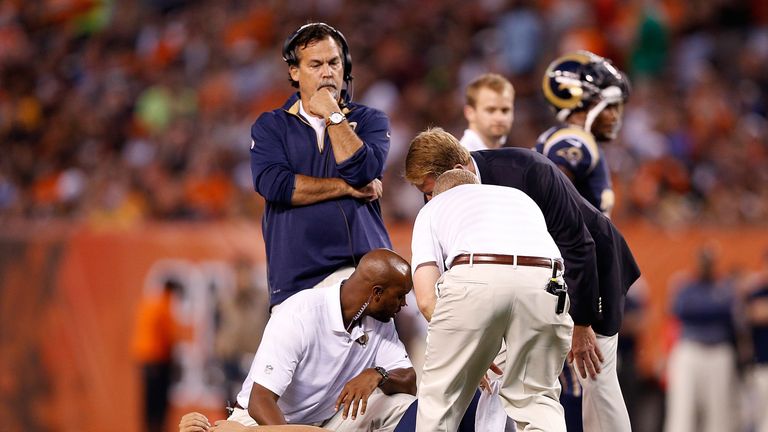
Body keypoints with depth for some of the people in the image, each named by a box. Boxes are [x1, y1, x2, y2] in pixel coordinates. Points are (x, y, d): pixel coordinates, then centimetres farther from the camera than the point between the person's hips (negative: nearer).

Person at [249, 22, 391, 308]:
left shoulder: (370, 121, 15)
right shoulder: (270, 126, 15)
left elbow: (361, 171, -5)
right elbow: (272, 184, -4)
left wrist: (333, 115, 2)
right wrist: (347, 187, -1)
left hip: (361, 265, 0)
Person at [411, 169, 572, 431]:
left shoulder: (432, 209, 31)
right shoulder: (521, 197, 41)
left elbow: (427, 299, 17)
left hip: (475, 279, -2)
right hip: (543, 279, 2)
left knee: (439, 394, 18)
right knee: (537, 396, 19)